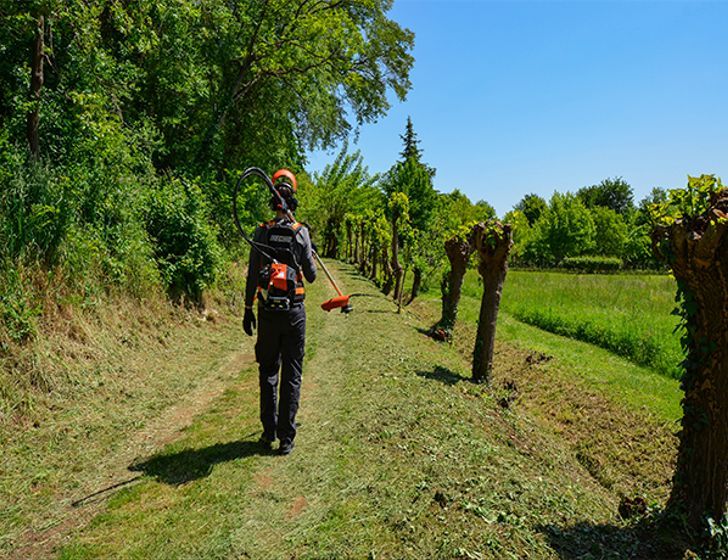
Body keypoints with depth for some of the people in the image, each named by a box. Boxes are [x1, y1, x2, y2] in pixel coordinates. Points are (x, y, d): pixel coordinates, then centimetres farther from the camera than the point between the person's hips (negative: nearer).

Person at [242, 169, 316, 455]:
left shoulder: (261, 232, -1)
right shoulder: (301, 232, -5)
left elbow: (252, 276, 1)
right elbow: (311, 276, 1)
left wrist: (248, 310, 9)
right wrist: (310, 254, 20)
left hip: (268, 312, 2)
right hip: (294, 311, -1)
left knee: (268, 372, 15)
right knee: (291, 376, 7)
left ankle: (269, 432, 22)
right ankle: (286, 438, 12)